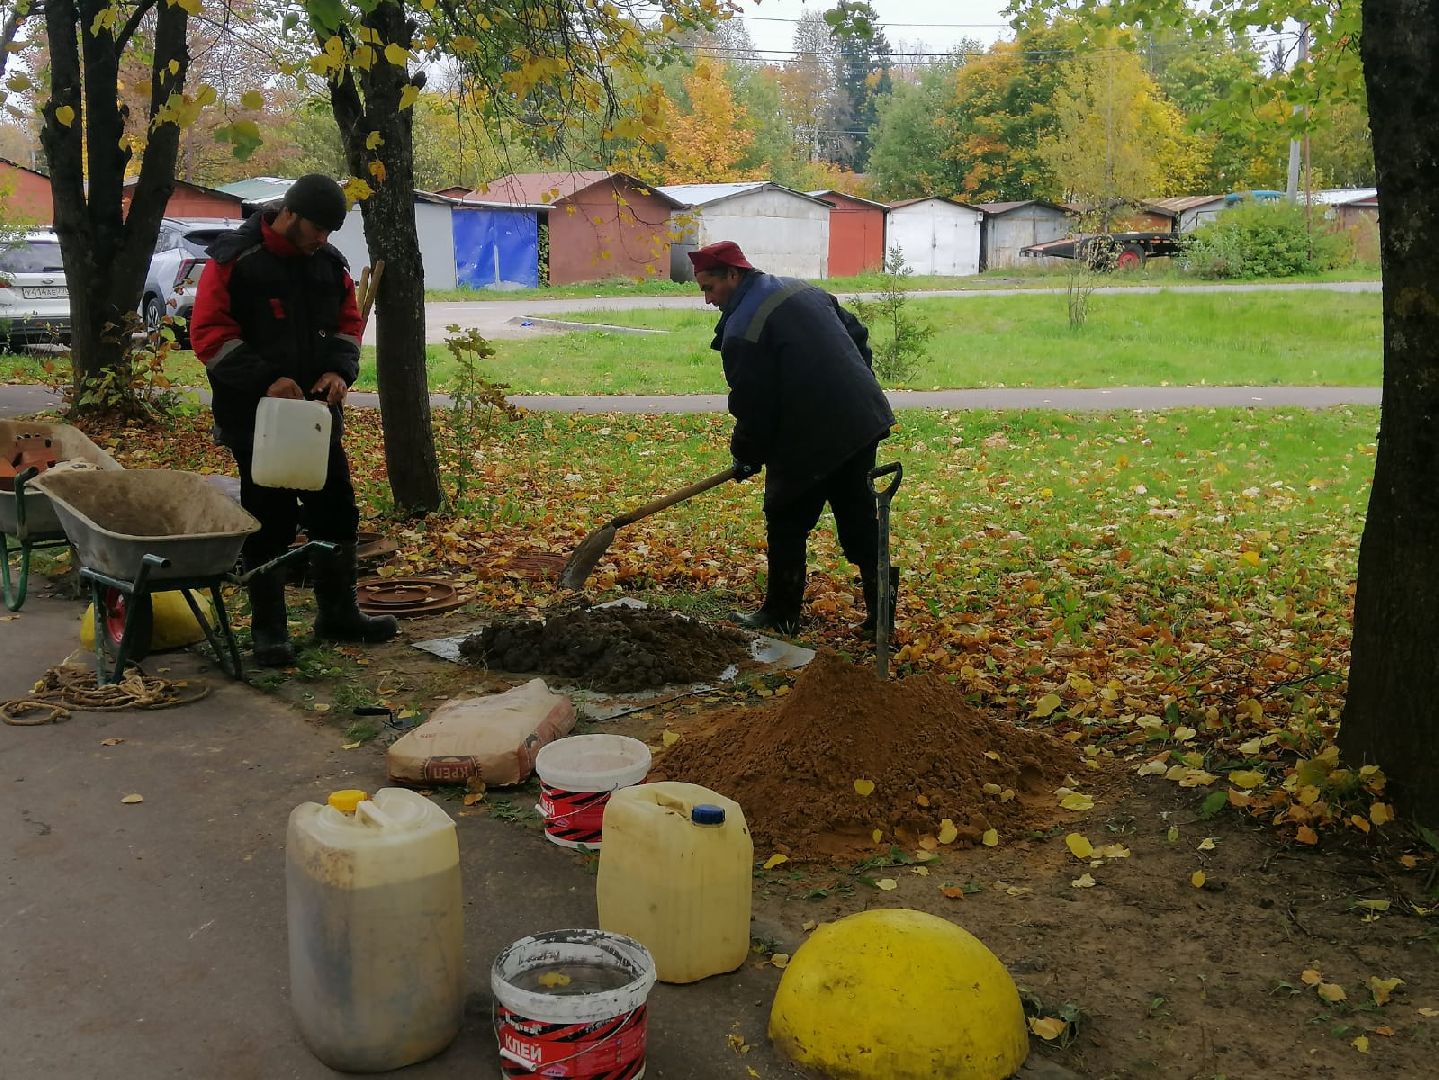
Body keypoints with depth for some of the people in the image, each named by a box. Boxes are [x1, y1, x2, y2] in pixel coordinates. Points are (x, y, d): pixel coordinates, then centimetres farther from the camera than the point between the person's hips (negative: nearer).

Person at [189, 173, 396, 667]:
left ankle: (338, 614, 26)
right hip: (255, 417, -6)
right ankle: (268, 628, 13)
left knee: (337, 513, 11)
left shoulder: (330, 263, 6)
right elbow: (208, 333, -13)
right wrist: (267, 379, -22)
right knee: (268, 523, 0)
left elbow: (349, 322, 15)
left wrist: (340, 369, -5)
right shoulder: (235, 260, -11)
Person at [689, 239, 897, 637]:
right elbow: (857, 334, 21)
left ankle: (780, 614, 17)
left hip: (810, 440, -8)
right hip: (863, 420, 8)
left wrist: (746, 455, 3)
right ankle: (881, 607, 15)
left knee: (787, 525, 8)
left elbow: (754, 406, -13)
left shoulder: (741, 330, -14)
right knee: (859, 518, 14)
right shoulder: (803, 290, 13)